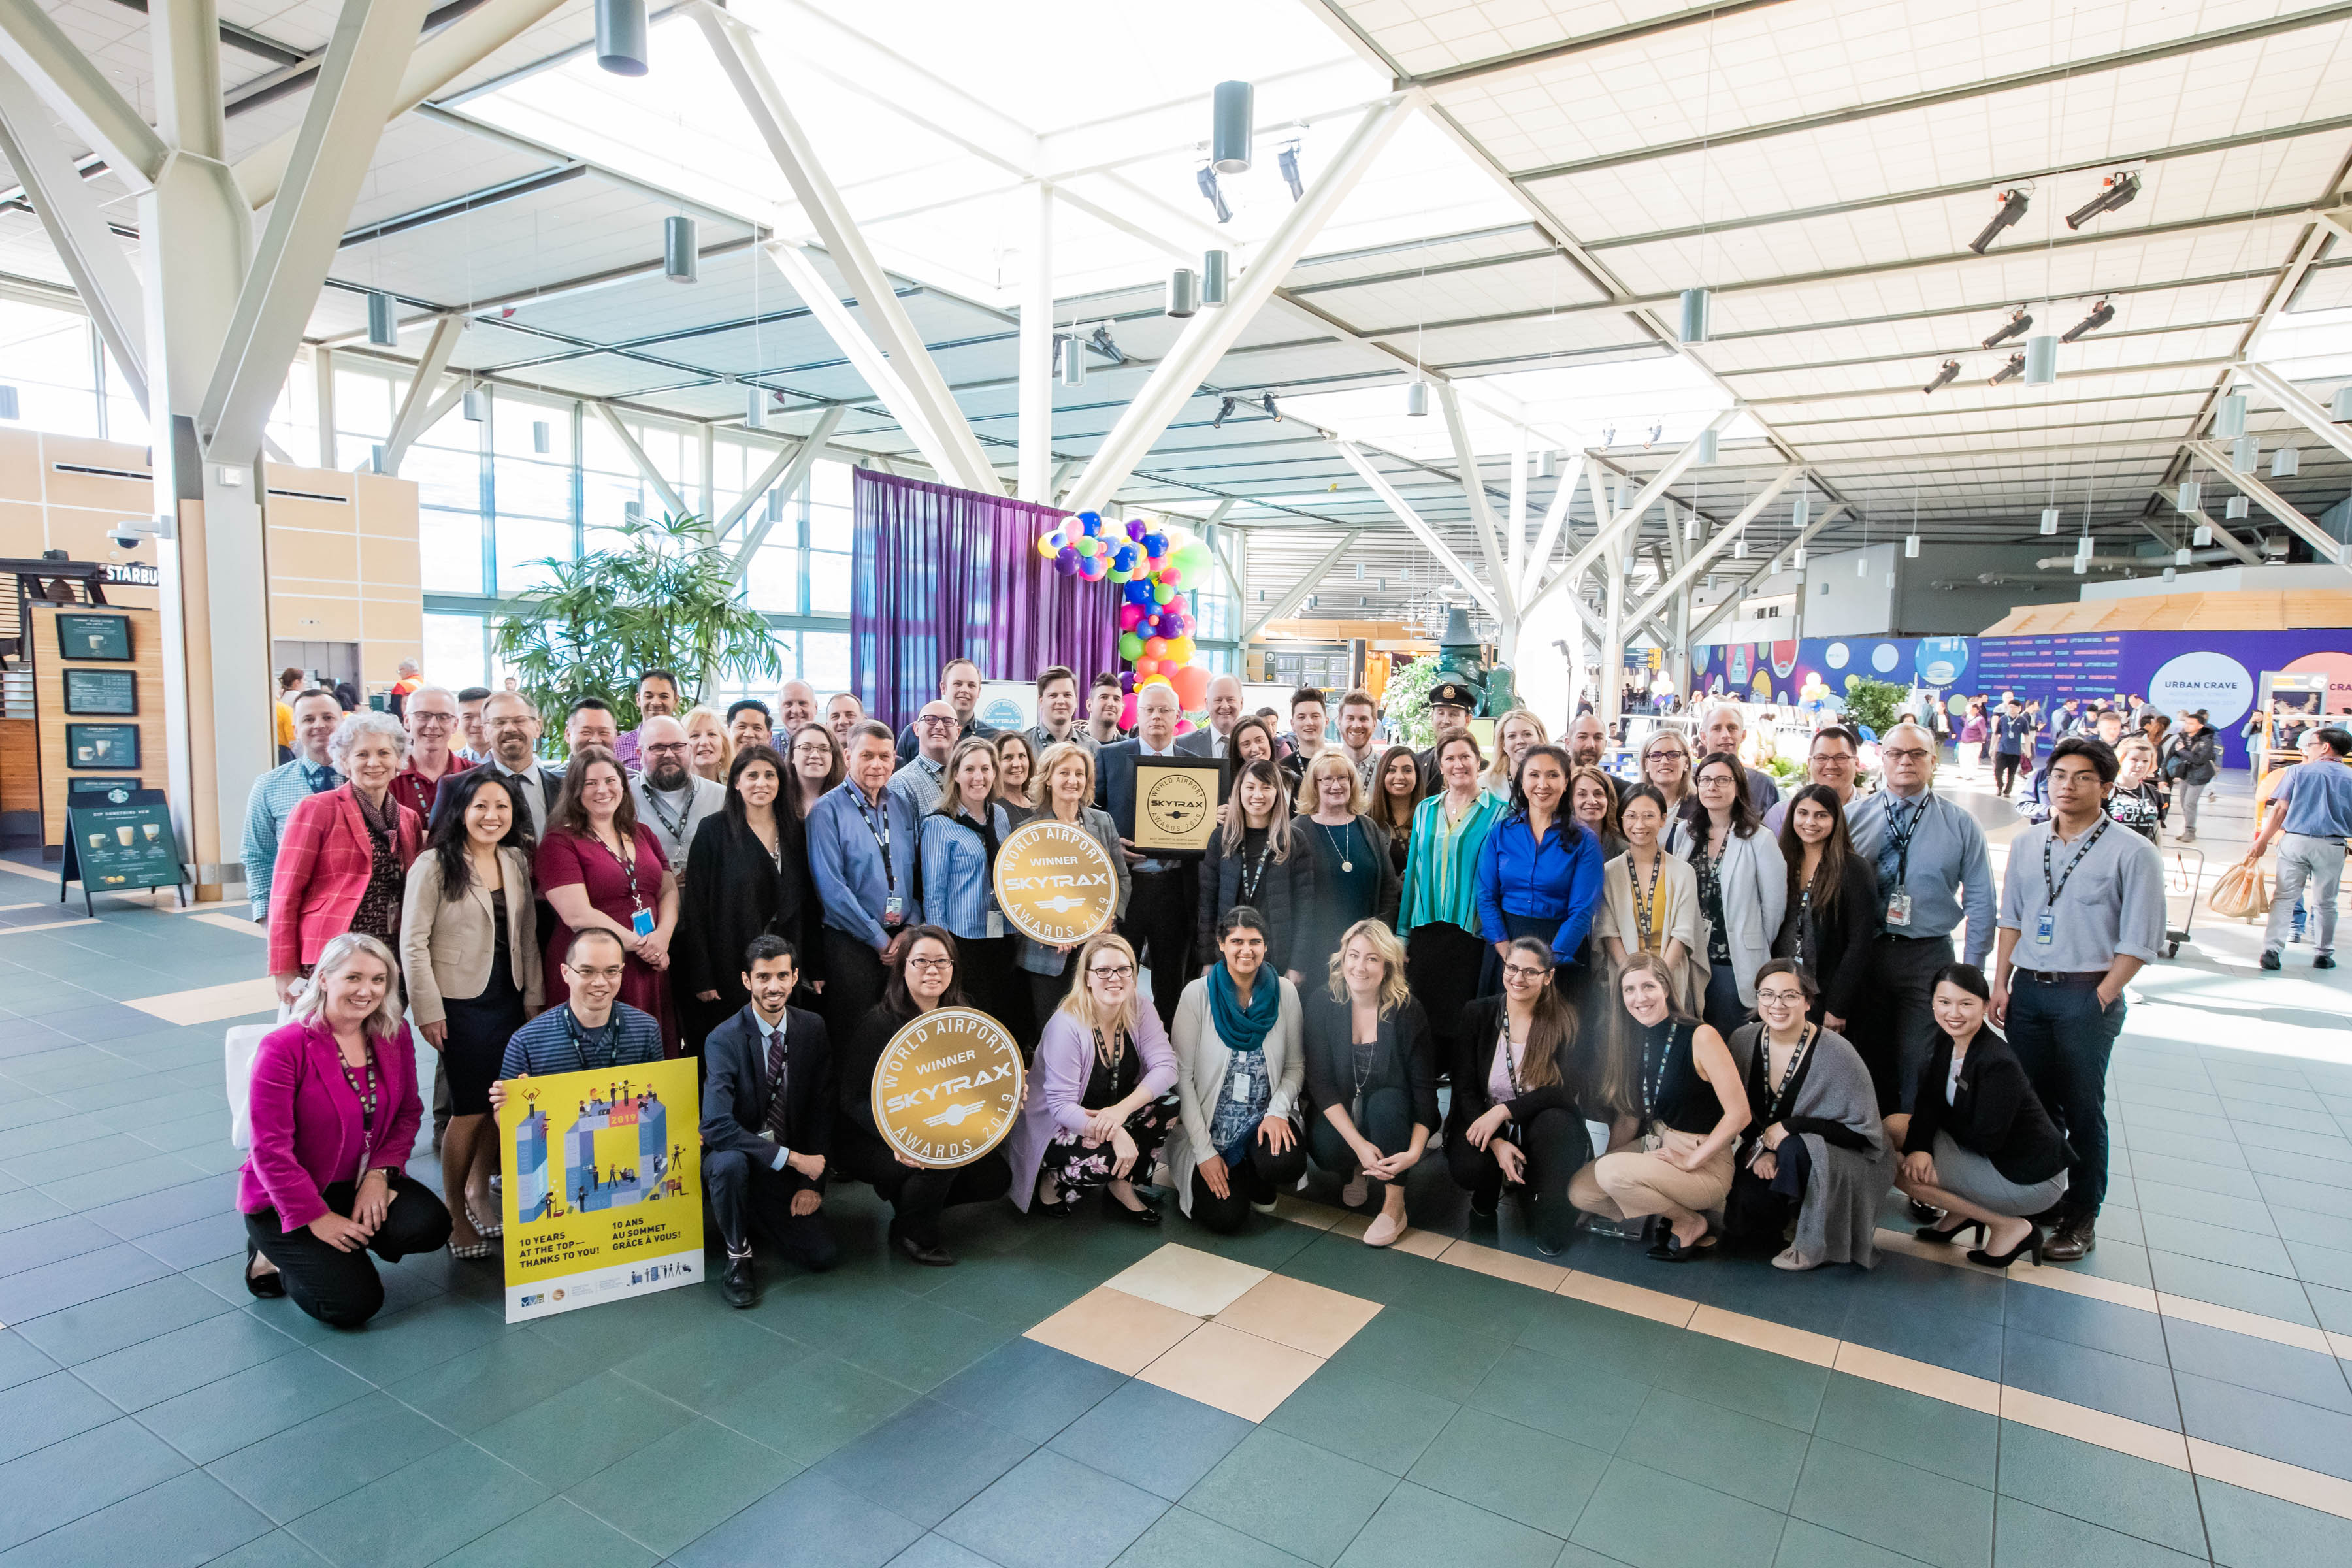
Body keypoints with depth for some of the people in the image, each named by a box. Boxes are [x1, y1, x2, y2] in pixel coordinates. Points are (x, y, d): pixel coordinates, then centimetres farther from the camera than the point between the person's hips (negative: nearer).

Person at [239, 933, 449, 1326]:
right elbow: (271, 1149, -18)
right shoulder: (284, 1046, -19)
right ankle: (275, 1255, 12)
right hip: (284, 1200, -5)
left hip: (360, 1183, 5)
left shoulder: (396, 1035, -3)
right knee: (353, 1303, -16)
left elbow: (409, 1113, 4)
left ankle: (339, 1251, 6)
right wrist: (317, 1217, -18)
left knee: (431, 1227, -21)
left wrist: (379, 1173, -13)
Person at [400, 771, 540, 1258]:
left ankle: (479, 1190, 33)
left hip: (509, 998, 5)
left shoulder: (517, 861, 6)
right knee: (471, 1110, -1)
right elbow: (413, 942, -10)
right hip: (461, 1002, -5)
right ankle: (457, 1217, 18)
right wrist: (428, 1009, -12)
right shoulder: (435, 865, -9)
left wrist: (534, 995, 7)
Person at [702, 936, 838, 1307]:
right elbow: (717, 1125, -28)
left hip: (788, 1166, 4)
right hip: (735, 1153, -4)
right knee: (730, 1163, -39)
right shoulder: (723, 1040, -18)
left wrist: (811, 1183, -7)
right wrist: (791, 1157, -29)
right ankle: (738, 1255, -11)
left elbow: (821, 1109, 0)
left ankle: (761, 1215, 22)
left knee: (824, 1256, -9)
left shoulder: (812, 1029, -4)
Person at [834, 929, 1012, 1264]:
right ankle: (911, 1233, -2)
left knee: (995, 1179, -5)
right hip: (867, 1140, -6)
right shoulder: (879, 1024, -19)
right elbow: (854, 1100, -21)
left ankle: (908, 1195, 16)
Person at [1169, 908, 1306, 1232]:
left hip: (1266, 1119, 2)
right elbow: (1183, 1075, -8)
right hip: (1210, 1127, -1)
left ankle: (1259, 1183, 8)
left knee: (1286, 1165, -30)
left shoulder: (1284, 992, -2)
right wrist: (1204, 1151, -12)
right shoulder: (1197, 994, -10)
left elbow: (1295, 1066, 5)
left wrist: (1278, 1111, -15)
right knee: (1226, 1218, -16)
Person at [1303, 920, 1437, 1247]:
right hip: (1338, 1113, 0)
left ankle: (1394, 1205, -16)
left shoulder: (1406, 1011, -15)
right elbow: (1319, 1080, -15)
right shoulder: (1322, 1003, -13)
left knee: (1385, 1102, -33)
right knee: (1326, 1149, -30)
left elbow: (1424, 1086, -12)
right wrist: (1359, 1143, -25)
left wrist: (1414, 1152, -26)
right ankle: (1358, 1170, 9)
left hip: (1391, 1111, 0)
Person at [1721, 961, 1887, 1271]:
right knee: (1739, 1220, -20)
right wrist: (1759, 1147, -11)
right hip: (1764, 1152, 4)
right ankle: (1790, 1216, 15)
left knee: (1794, 1149, -36)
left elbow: (1862, 1132, -17)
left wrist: (1791, 1126, -24)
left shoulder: (1836, 1053, -21)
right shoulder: (1744, 1041, -7)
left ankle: (1814, 1241, -10)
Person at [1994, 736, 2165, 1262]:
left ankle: (2081, 1218, 18)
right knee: (2031, 1101, 12)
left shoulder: (2132, 853, -7)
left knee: (2082, 1108, 5)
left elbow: (2138, 941, -8)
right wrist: (2000, 985, 6)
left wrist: (2098, 1000, -11)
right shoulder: (2027, 844, 8)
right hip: (2027, 989, 4)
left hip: (2088, 995, -4)